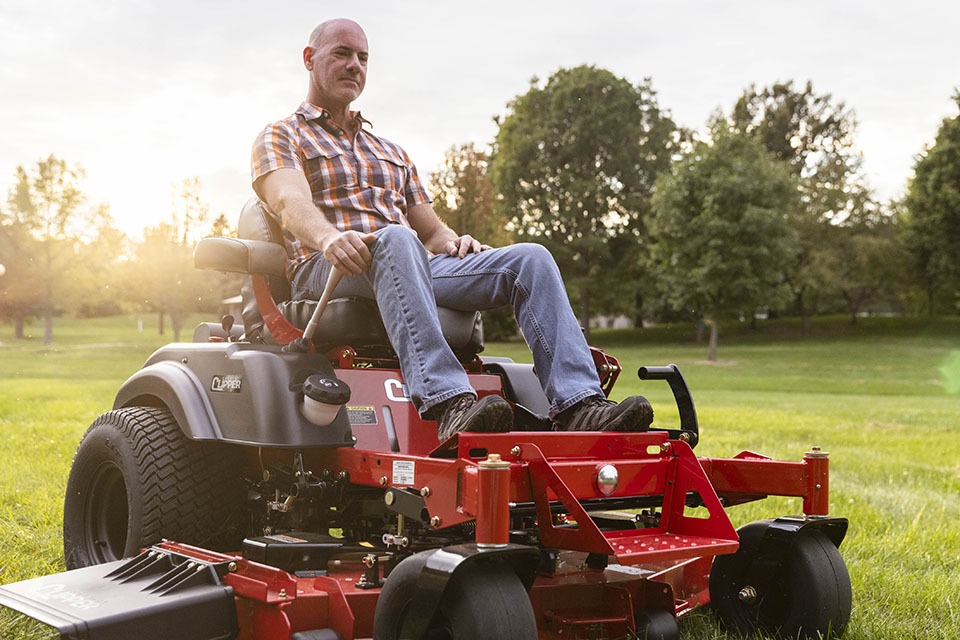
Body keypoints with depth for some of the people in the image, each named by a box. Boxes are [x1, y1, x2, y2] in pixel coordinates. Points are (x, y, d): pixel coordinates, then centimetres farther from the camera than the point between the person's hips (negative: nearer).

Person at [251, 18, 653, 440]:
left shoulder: (390, 152, 34)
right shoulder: (279, 138, 16)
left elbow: (430, 230, 28)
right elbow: (289, 200, -8)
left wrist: (454, 243, 1)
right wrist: (328, 237, -32)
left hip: (416, 269, 5)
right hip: (327, 274, -5)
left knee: (530, 258, -17)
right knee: (395, 240, -40)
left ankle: (578, 407, -34)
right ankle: (448, 404, -56)